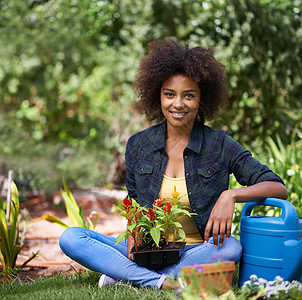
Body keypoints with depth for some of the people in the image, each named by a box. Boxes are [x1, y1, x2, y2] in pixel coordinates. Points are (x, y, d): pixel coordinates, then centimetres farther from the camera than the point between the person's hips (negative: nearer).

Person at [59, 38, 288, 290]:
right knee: (70, 238, -16)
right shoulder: (138, 145, 3)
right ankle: (161, 282, -26)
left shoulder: (220, 146, -4)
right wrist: (134, 237, -9)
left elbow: (278, 188, -8)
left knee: (231, 248, -36)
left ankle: (123, 275, -23)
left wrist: (231, 195, -25)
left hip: (197, 252, -1)